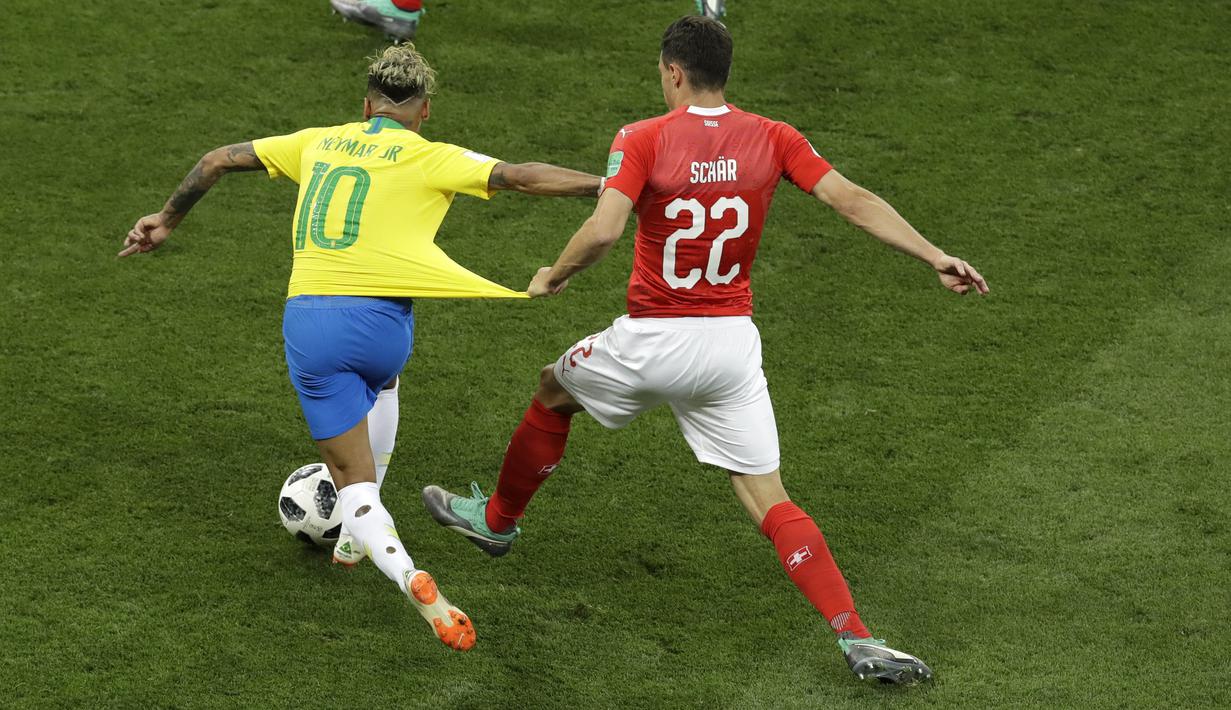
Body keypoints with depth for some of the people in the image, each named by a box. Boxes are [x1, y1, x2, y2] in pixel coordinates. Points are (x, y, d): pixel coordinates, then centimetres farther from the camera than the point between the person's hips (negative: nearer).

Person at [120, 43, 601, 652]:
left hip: (306, 320, 2)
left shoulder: (319, 143, 16)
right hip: (378, 319, -1)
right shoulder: (428, 157, 4)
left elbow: (217, 161, 22)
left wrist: (166, 221, 34)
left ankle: (410, 578, -22)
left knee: (354, 484, 7)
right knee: (381, 377, 38)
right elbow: (522, 177, -5)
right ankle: (358, 534, 35)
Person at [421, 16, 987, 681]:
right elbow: (854, 201, -7)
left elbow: (602, 230, -22)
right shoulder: (772, 138, -1)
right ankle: (857, 638, -10)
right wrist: (938, 259, -4)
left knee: (553, 392, 28)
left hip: (651, 341, -2)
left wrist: (552, 277, -4)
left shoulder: (643, 140, -11)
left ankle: (498, 519, 49)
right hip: (732, 346, 3)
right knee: (771, 503, 4)